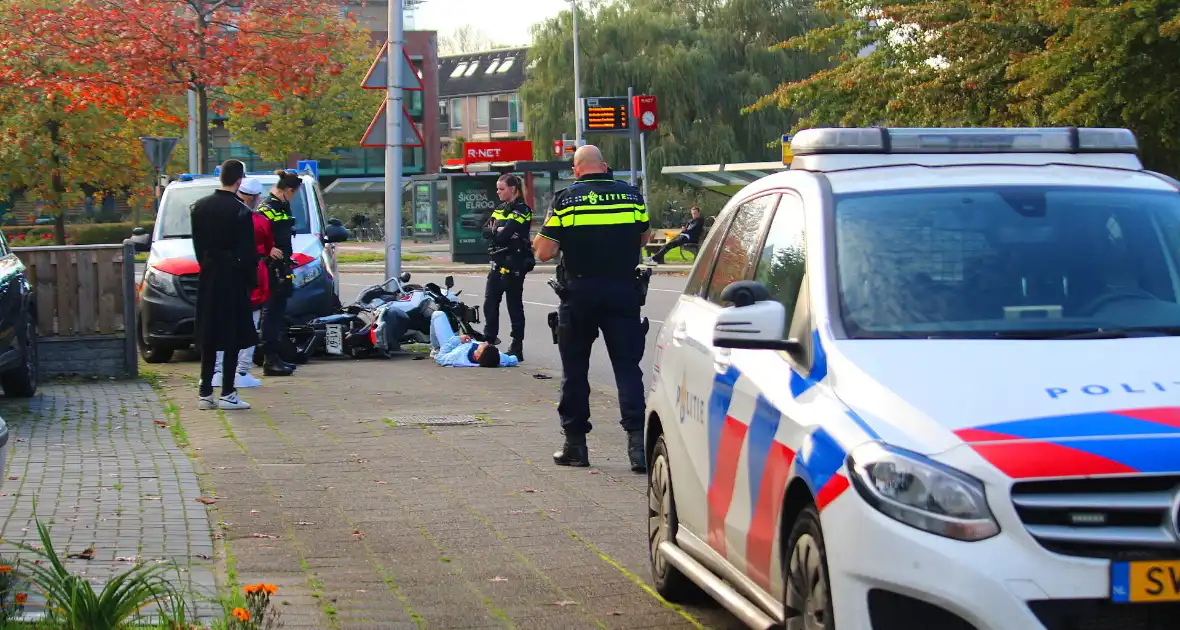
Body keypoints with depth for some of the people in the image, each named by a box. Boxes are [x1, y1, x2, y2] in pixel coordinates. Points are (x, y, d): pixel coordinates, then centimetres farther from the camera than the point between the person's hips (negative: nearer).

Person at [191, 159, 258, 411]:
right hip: (233, 279, -6)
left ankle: (205, 393, 12)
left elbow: (198, 245, 9)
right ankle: (227, 394, -1)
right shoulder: (240, 212, -14)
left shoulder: (200, 207, 4)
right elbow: (247, 252, -11)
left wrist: (206, 267, 17)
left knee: (208, 337, 11)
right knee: (233, 335, 0)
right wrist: (251, 281, -1)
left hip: (207, 279, 6)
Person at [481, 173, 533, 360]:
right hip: (498, 264, 8)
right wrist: (498, 231, -11)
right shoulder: (500, 209, 16)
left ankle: (517, 347, 1)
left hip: (514, 265, -8)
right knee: (490, 302, 9)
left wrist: (495, 231, -2)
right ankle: (489, 339, 18)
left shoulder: (522, 210, -10)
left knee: (514, 305, -3)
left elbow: (504, 235, -20)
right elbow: (486, 231, 7)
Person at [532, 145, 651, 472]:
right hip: (623, 293, 1)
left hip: (579, 294, -1)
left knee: (575, 370, 10)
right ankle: (637, 439, -11)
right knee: (627, 366, 2)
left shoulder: (565, 200, -6)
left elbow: (544, 252, -6)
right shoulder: (631, 195, 2)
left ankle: (575, 443, 14)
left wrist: (541, 236, 14)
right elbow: (643, 238, 18)